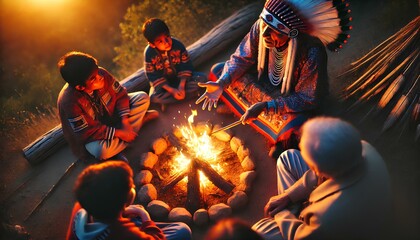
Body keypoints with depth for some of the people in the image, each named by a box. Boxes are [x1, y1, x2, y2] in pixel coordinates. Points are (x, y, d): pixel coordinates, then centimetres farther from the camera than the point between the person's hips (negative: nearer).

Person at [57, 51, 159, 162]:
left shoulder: (102, 74, -22)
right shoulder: (69, 102, -33)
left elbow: (120, 94, -8)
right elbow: (87, 132, -27)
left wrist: (124, 120, -20)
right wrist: (118, 133, -29)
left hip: (112, 115, 5)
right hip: (92, 136, -5)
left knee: (143, 98, -6)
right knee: (101, 151, -38)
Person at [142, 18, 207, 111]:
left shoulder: (177, 45, -20)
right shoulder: (149, 53, -23)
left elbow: (186, 66, -13)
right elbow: (153, 76, -18)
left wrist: (181, 85, -25)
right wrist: (171, 90, -25)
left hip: (180, 77, 2)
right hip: (163, 82, -2)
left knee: (202, 78, -20)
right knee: (155, 97, -33)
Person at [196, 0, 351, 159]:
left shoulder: (312, 53, -36)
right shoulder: (260, 27, -23)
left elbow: (309, 99, -28)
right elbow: (241, 58, -7)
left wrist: (266, 106, -34)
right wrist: (221, 83, -22)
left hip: (296, 103, -5)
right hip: (265, 84, 6)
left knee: (294, 128, -38)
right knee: (217, 70, -1)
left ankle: (284, 141, 1)